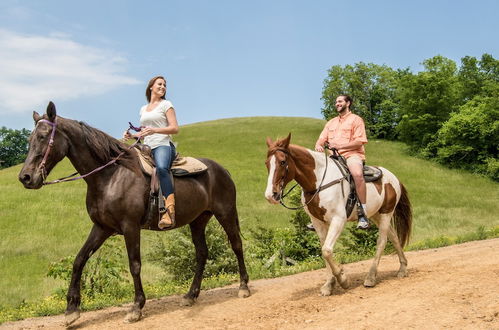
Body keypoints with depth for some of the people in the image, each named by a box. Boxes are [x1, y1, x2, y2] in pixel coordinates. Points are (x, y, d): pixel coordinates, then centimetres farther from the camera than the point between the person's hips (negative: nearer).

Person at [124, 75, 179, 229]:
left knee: (161, 168, -39)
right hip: (146, 147, 7)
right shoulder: (143, 109, 25)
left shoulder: (166, 104, 8)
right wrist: (132, 135, 10)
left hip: (163, 145, -7)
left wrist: (154, 130, -16)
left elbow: (175, 128, -2)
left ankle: (169, 212, -50)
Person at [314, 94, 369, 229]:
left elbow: (359, 142, -7)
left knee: (357, 174, -37)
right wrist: (318, 146, -7)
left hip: (352, 154, -7)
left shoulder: (356, 119, 5)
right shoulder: (331, 122, 24)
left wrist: (339, 145, -18)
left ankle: (363, 213, -31)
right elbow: (321, 139, 18)